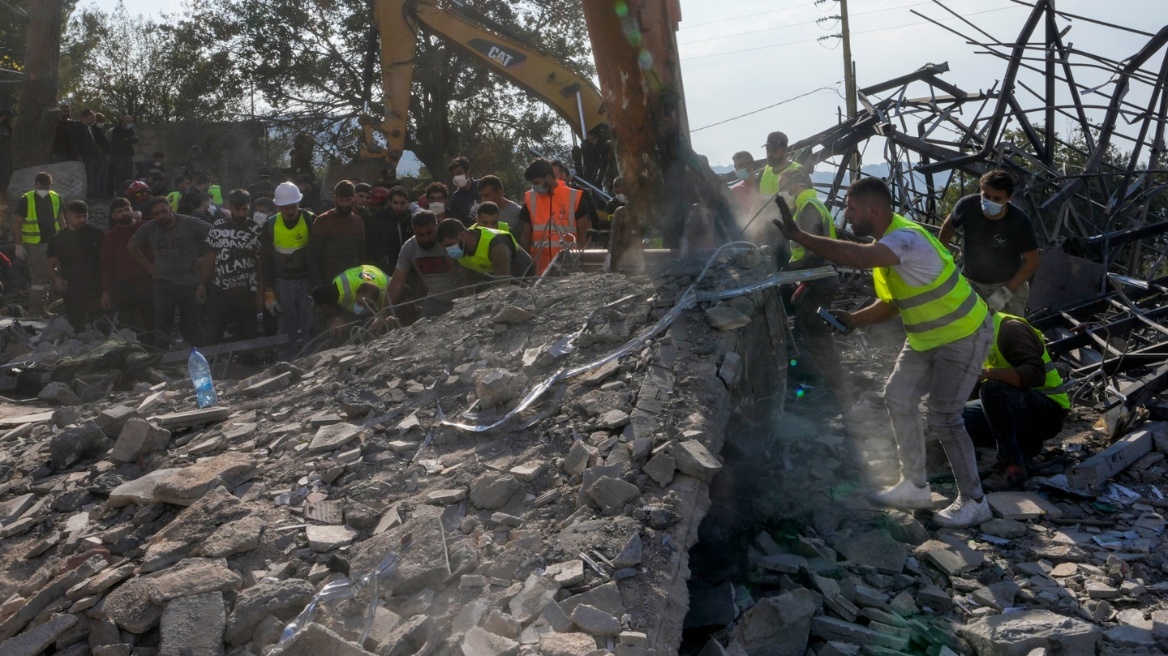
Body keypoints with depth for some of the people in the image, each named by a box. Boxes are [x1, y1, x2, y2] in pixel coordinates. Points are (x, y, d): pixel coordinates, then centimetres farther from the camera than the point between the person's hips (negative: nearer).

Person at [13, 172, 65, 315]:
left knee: (46, 276, 13)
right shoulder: (26, 200, -7)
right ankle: (34, 311, -3)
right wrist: (18, 245, -10)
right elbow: (17, 224, -5)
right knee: (38, 277, -8)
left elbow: (61, 219, 16)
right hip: (34, 245, -5)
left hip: (53, 243, 5)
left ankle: (41, 307, 25)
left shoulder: (55, 198, 6)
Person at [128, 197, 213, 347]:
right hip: (163, 283, 2)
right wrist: (148, 266, 9)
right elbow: (132, 246, 18)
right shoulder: (148, 228, 2)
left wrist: (205, 259, -5)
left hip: (190, 284, -2)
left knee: (193, 325, 4)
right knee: (162, 326, -1)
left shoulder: (190, 224, -9)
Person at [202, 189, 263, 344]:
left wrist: (261, 291, -5)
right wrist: (203, 285, 6)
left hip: (246, 293, -2)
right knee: (212, 336, 5)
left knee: (246, 337, 6)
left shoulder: (257, 231, -5)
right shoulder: (218, 227, 2)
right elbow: (211, 258, 8)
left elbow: (261, 263, -1)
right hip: (219, 290, 2)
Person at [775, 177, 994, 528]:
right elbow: (892, 304, 10)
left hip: (963, 336, -10)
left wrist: (798, 236, -46)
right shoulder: (885, 243, 2)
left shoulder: (907, 238, -30)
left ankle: (973, 501, 10)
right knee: (898, 398, 10)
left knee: (943, 417, -7)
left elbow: (856, 257, -49)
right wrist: (850, 319, -4)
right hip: (926, 337, 10)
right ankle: (915, 486, 23)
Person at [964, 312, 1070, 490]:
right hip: (1017, 409, 9)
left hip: (1047, 411, -9)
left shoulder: (1009, 328, -16)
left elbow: (1035, 373, -31)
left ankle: (1012, 465, -23)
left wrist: (987, 373, -39)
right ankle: (1023, 445, 3)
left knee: (992, 389, -34)